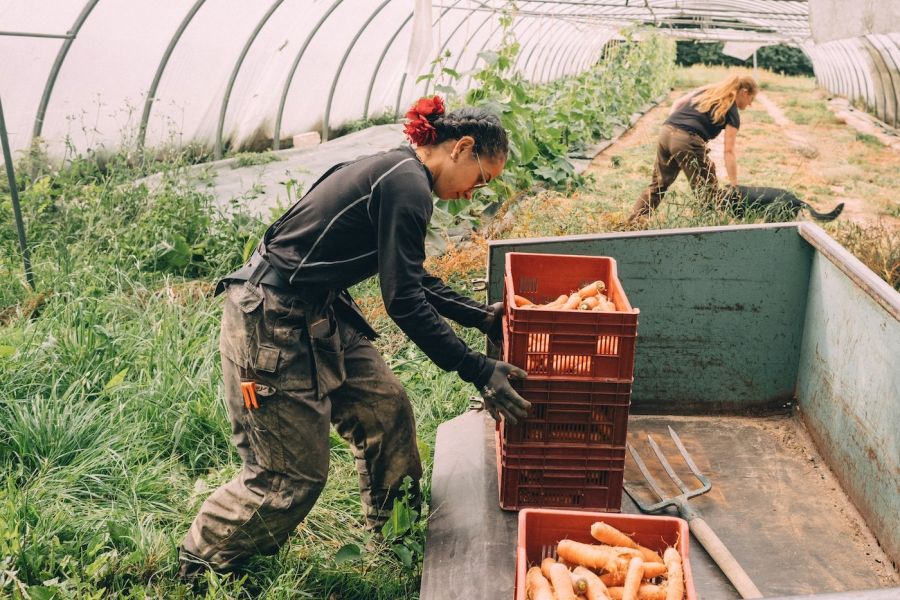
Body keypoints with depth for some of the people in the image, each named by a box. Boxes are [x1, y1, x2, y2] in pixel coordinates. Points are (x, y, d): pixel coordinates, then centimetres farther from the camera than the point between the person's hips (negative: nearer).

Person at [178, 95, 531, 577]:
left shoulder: (396, 172, 11)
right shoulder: (407, 185, -19)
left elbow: (413, 281, 19)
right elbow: (403, 302, -21)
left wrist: (484, 317, 16)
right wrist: (477, 371, -16)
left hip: (317, 312, 10)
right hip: (272, 325, -10)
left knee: (385, 406, 14)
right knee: (293, 473, 4)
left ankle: (394, 521, 34)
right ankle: (203, 561, 26)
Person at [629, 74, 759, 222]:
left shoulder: (708, 90, 23)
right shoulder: (732, 112, 5)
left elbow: (678, 103, 18)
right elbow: (728, 151, -1)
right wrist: (734, 186, 0)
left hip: (666, 132, 7)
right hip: (687, 140, -7)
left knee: (658, 184, 19)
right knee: (708, 193, 6)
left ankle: (632, 223, 21)